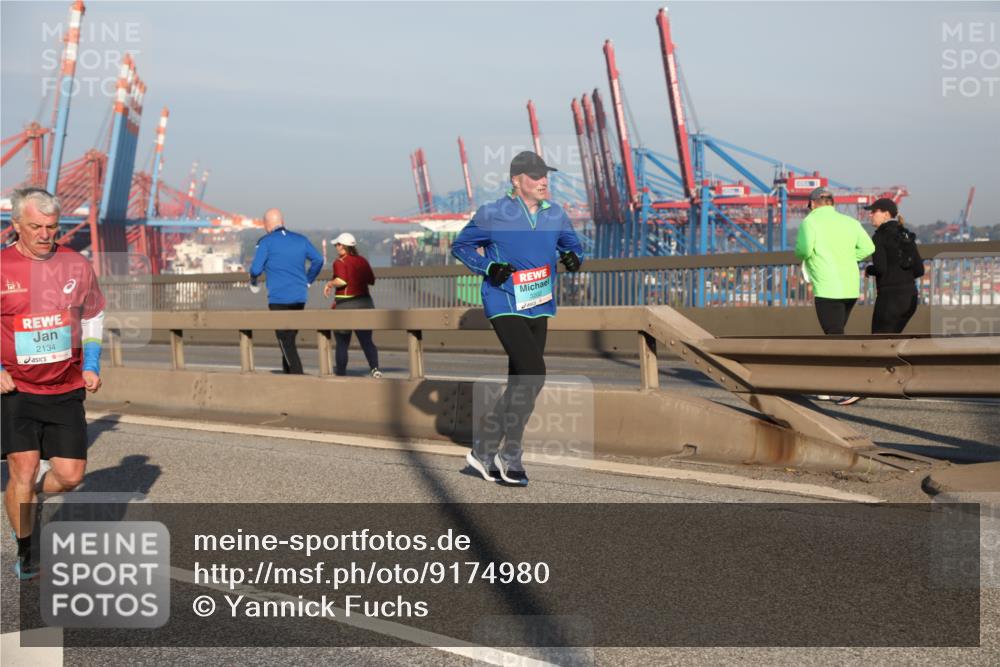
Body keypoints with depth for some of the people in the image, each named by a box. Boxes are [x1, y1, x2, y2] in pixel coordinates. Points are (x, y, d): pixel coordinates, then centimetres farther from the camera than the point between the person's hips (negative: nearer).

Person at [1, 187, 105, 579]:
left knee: (71, 475, 1)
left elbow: (93, 317, 16)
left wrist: (91, 366, 6)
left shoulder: (77, 265, 3)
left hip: (66, 390, 3)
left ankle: (33, 499, 35)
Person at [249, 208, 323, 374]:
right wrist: (308, 281, 21)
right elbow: (318, 259, 12)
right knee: (290, 338, 16)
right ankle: (288, 373, 19)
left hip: (278, 299, -5)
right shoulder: (300, 239, 9)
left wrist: (253, 282, 11)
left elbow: (256, 269, -11)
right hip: (300, 297, 5)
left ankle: (298, 376, -12)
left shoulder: (266, 242, -5)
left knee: (286, 341, -3)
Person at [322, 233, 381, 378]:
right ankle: (374, 367, -13)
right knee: (366, 340, 5)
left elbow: (341, 280, -24)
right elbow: (371, 280, 11)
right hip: (365, 303, 5)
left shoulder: (340, 262, -11)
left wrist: (330, 284, -8)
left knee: (342, 342, 9)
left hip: (345, 305, -5)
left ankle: (340, 372, 16)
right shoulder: (362, 261, 7)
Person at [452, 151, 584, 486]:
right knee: (533, 373, -19)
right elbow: (460, 245, 3)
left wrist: (573, 257, -4)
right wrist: (488, 267, -13)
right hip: (504, 306, -6)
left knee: (519, 382, 9)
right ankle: (509, 456, -6)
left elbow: (572, 244, 20)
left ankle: (483, 451, 23)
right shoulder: (492, 214, -8)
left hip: (539, 308, 7)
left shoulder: (555, 215, 6)